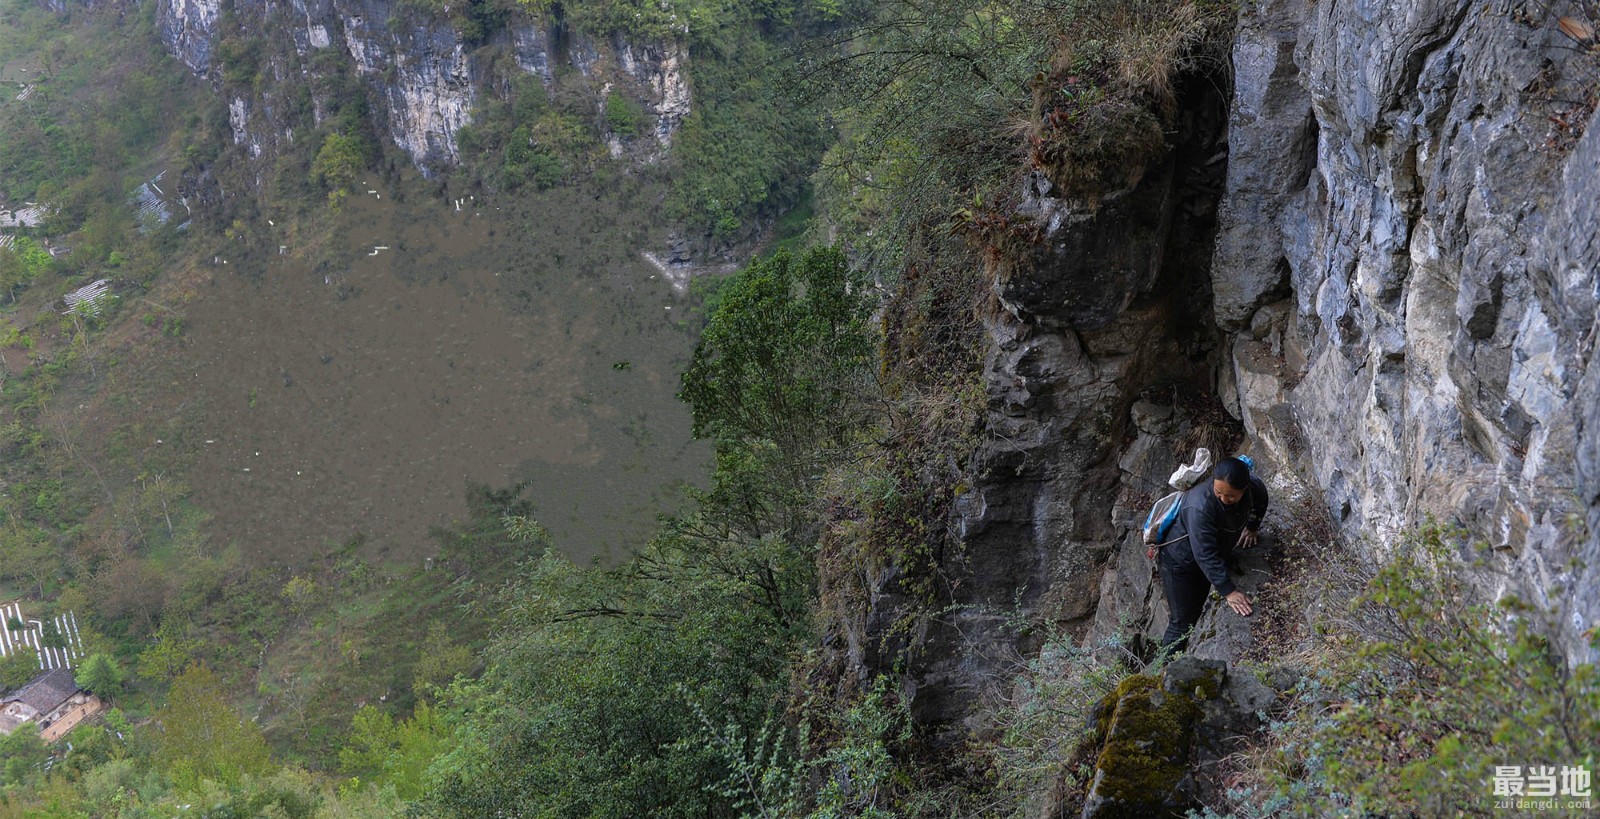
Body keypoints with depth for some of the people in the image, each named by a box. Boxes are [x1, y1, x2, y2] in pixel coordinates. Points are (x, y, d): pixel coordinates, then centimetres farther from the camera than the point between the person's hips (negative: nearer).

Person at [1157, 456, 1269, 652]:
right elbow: (1205, 555, -38)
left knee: (1196, 615, 17)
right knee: (1182, 623, -5)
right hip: (1180, 562, -7)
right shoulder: (1200, 507, -40)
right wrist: (1229, 592, -38)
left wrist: (1252, 528, 15)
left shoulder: (1254, 487, -19)